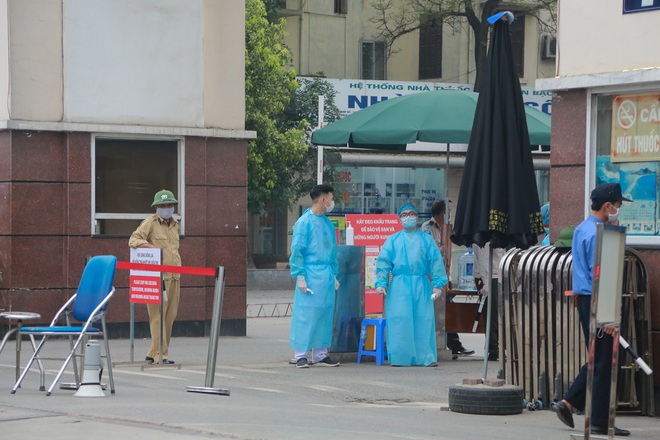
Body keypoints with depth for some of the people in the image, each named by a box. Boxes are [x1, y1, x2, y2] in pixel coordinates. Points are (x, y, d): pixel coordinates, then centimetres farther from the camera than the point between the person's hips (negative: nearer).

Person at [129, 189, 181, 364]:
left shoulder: (175, 225, 19)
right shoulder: (150, 223, -3)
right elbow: (133, 239, -11)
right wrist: (150, 246, -28)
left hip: (173, 277, 7)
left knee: (170, 316, 6)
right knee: (158, 315, -9)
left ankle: (153, 354, 12)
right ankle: (160, 354, -9)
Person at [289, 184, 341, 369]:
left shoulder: (327, 223, 15)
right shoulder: (304, 222, -6)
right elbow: (297, 251, -8)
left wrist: (334, 275, 19)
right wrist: (300, 276, -14)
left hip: (326, 277, 7)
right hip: (310, 275, -7)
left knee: (325, 315, 7)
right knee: (305, 314, -6)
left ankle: (320, 355, 13)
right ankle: (301, 355, -2)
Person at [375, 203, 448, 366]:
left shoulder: (426, 239, 14)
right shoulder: (393, 240, 14)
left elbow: (436, 262, 7)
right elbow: (383, 262, 7)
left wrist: (437, 285, -3)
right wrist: (380, 283, -5)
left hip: (421, 286, 0)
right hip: (399, 286, 0)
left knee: (423, 320, -4)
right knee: (399, 321, -6)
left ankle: (426, 357, -1)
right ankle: (400, 358, -3)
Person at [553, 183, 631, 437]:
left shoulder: (582, 230, 15)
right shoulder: (596, 234, -16)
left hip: (584, 299, 10)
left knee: (598, 360, 18)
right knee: (604, 362, -4)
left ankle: (569, 403, 15)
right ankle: (600, 423, 0)